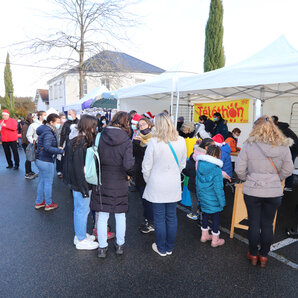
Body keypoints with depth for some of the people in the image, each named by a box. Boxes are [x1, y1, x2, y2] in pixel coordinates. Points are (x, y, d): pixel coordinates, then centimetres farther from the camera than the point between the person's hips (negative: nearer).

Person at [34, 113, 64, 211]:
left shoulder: (46, 131, 11)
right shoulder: (48, 133, -21)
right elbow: (47, 148, -33)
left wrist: (57, 148, 10)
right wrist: (61, 150, -33)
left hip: (41, 160, 10)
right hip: (46, 161, -10)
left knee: (42, 181, 20)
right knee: (48, 183, 4)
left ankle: (39, 202, 31)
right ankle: (48, 204, 18)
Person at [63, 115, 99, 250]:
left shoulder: (75, 139, 7)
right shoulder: (81, 142, -23)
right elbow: (79, 167, -24)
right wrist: (84, 188, -19)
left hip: (76, 182, 10)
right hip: (81, 183, -10)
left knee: (79, 209, 21)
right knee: (83, 210, 5)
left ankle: (80, 235, 38)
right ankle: (81, 240, 22)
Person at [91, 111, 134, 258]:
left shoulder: (101, 137, -7)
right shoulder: (126, 141, -12)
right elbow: (128, 165, -19)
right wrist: (130, 173, 2)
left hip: (102, 181, 1)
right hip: (119, 183, -1)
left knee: (102, 216, 11)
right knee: (120, 215, 16)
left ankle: (102, 247, 22)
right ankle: (120, 245, 30)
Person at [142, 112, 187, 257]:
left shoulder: (154, 142, -16)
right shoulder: (181, 141, -4)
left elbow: (146, 167, -9)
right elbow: (182, 164, 7)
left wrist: (148, 181, 8)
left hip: (157, 186, -3)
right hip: (174, 186, 4)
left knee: (159, 217, 10)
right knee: (171, 216, 15)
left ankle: (161, 248, 25)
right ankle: (170, 247, 30)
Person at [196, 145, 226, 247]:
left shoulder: (199, 165, -1)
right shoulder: (216, 169, -21)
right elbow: (218, 187, -19)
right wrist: (222, 202, -10)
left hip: (202, 196, 6)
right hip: (213, 200, -6)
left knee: (205, 214, 21)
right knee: (215, 217, 10)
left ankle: (204, 235, 36)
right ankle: (215, 240, 23)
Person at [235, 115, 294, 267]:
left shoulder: (248, 145, -12)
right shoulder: (284, 147, -5)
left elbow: (240, 169, -8)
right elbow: (288, 170, 4)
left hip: (252, 191, -2)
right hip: (274, 192, 2)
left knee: (254, 223, 13)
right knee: (268, 224, 15)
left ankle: (253, 254, 29)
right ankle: (264, 255, 31)